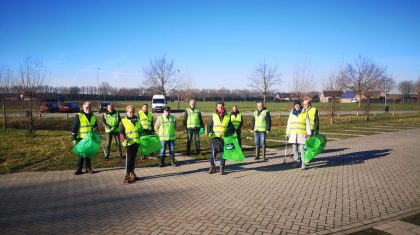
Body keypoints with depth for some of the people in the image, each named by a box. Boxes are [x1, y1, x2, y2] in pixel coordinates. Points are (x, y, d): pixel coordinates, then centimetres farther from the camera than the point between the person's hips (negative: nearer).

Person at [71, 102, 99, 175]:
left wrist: (96, 129, 2)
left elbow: (96, 126, 24)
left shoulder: (93, 117, 11)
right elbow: (74, 128, -7)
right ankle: (79, 169, 8)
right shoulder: (78, 116, -6)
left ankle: (88, 168, 20)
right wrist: (74, 138, -11)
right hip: (81, 139, -5)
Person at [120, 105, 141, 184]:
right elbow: (121, 132, -6)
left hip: (136, 142, 5)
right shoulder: (124, 121, -2)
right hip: (129, 143, -5)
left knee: (133, 158, 13)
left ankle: (132, 173, 25)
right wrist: (124, 139, -23)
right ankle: (127, 176, -1)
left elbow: (140, 130, 21)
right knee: (129, 159, -5)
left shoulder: (137, 120, 13)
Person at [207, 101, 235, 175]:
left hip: (224, 138, 0)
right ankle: (212, 167, 15)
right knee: (213, 153, -1)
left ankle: (222, 169, 15)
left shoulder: (228, 116, 6)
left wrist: (225, 133, -13)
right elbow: (210, 126, 6)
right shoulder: (214, 116, 6)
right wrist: (210, 132, -15)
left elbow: (232, 128, 4)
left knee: (223, 154, 5)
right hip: (215, 138, 0)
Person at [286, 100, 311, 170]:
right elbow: (289, 124, 14)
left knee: (302, 149, -7)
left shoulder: (305, 113, 2)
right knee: (294, 149, 8)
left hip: (302, 134, -3)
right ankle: (298, 161, 25)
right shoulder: (292, 113, 11)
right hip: (293, 134, 4)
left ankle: (303, 165, -5)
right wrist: (287, 133, 11)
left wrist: (308, 133, -6)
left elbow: (307, 124, 1)